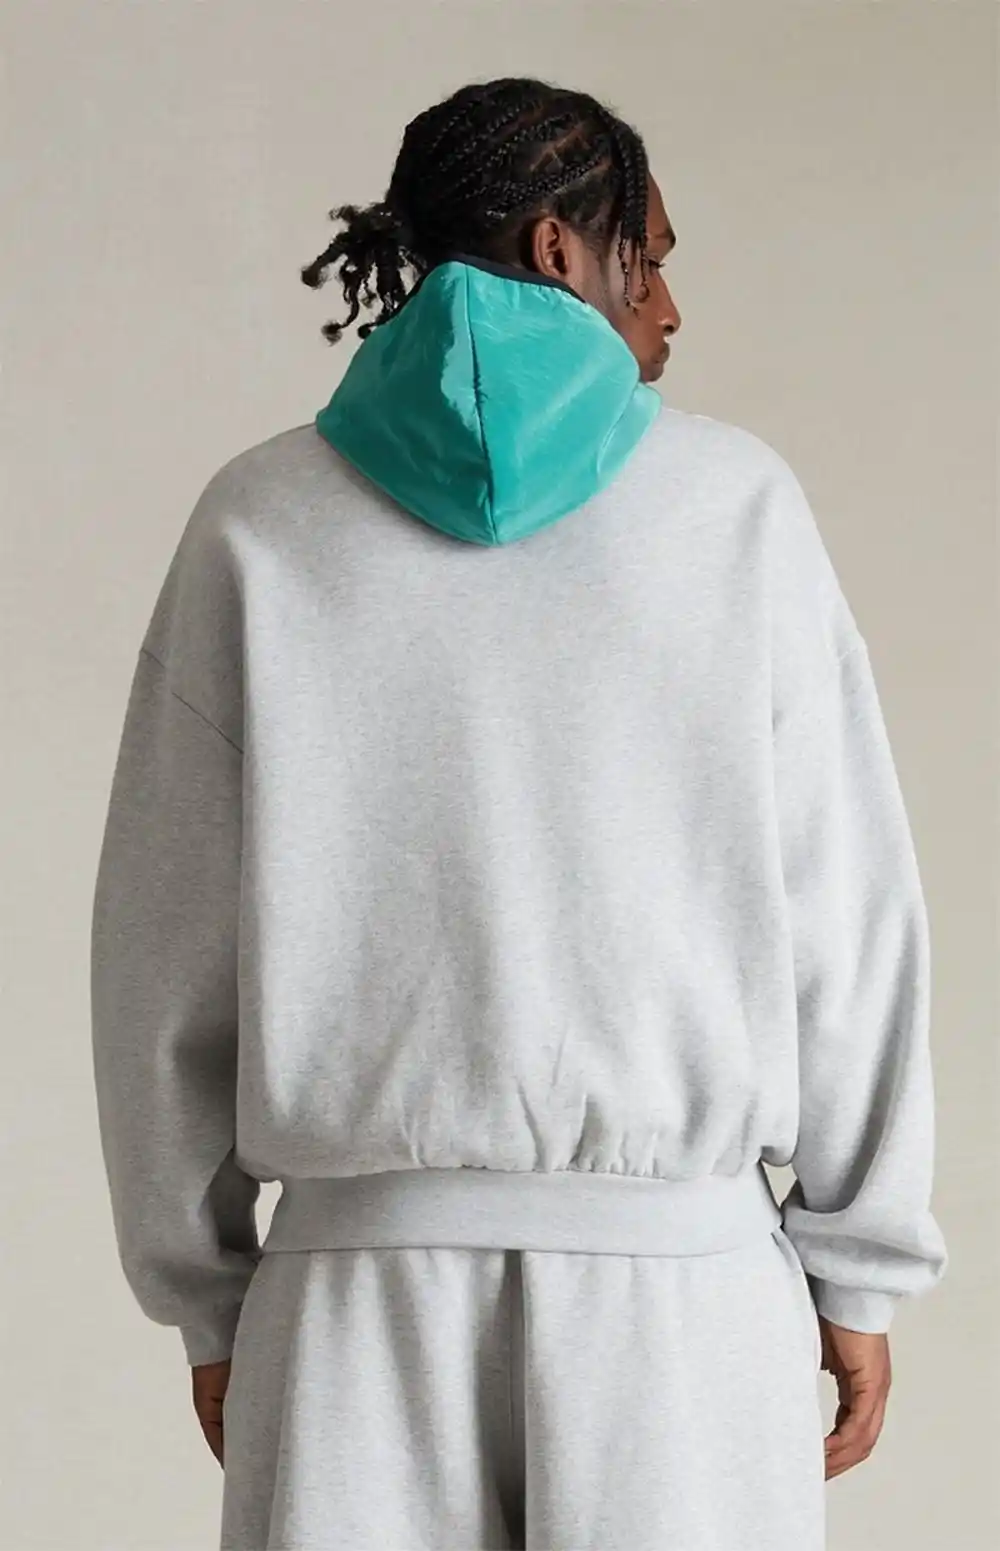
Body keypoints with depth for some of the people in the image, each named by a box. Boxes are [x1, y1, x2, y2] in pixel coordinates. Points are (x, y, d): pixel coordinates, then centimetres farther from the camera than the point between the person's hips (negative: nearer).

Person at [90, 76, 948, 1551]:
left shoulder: (260, 522, 3)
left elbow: (167, 946, 4)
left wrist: (206, 1297, 13)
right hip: (680, 1270, -1)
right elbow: (845, 913, 1)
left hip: (365, 1269, 1)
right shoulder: (735, 502, 0)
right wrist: (861, 1272, 9)